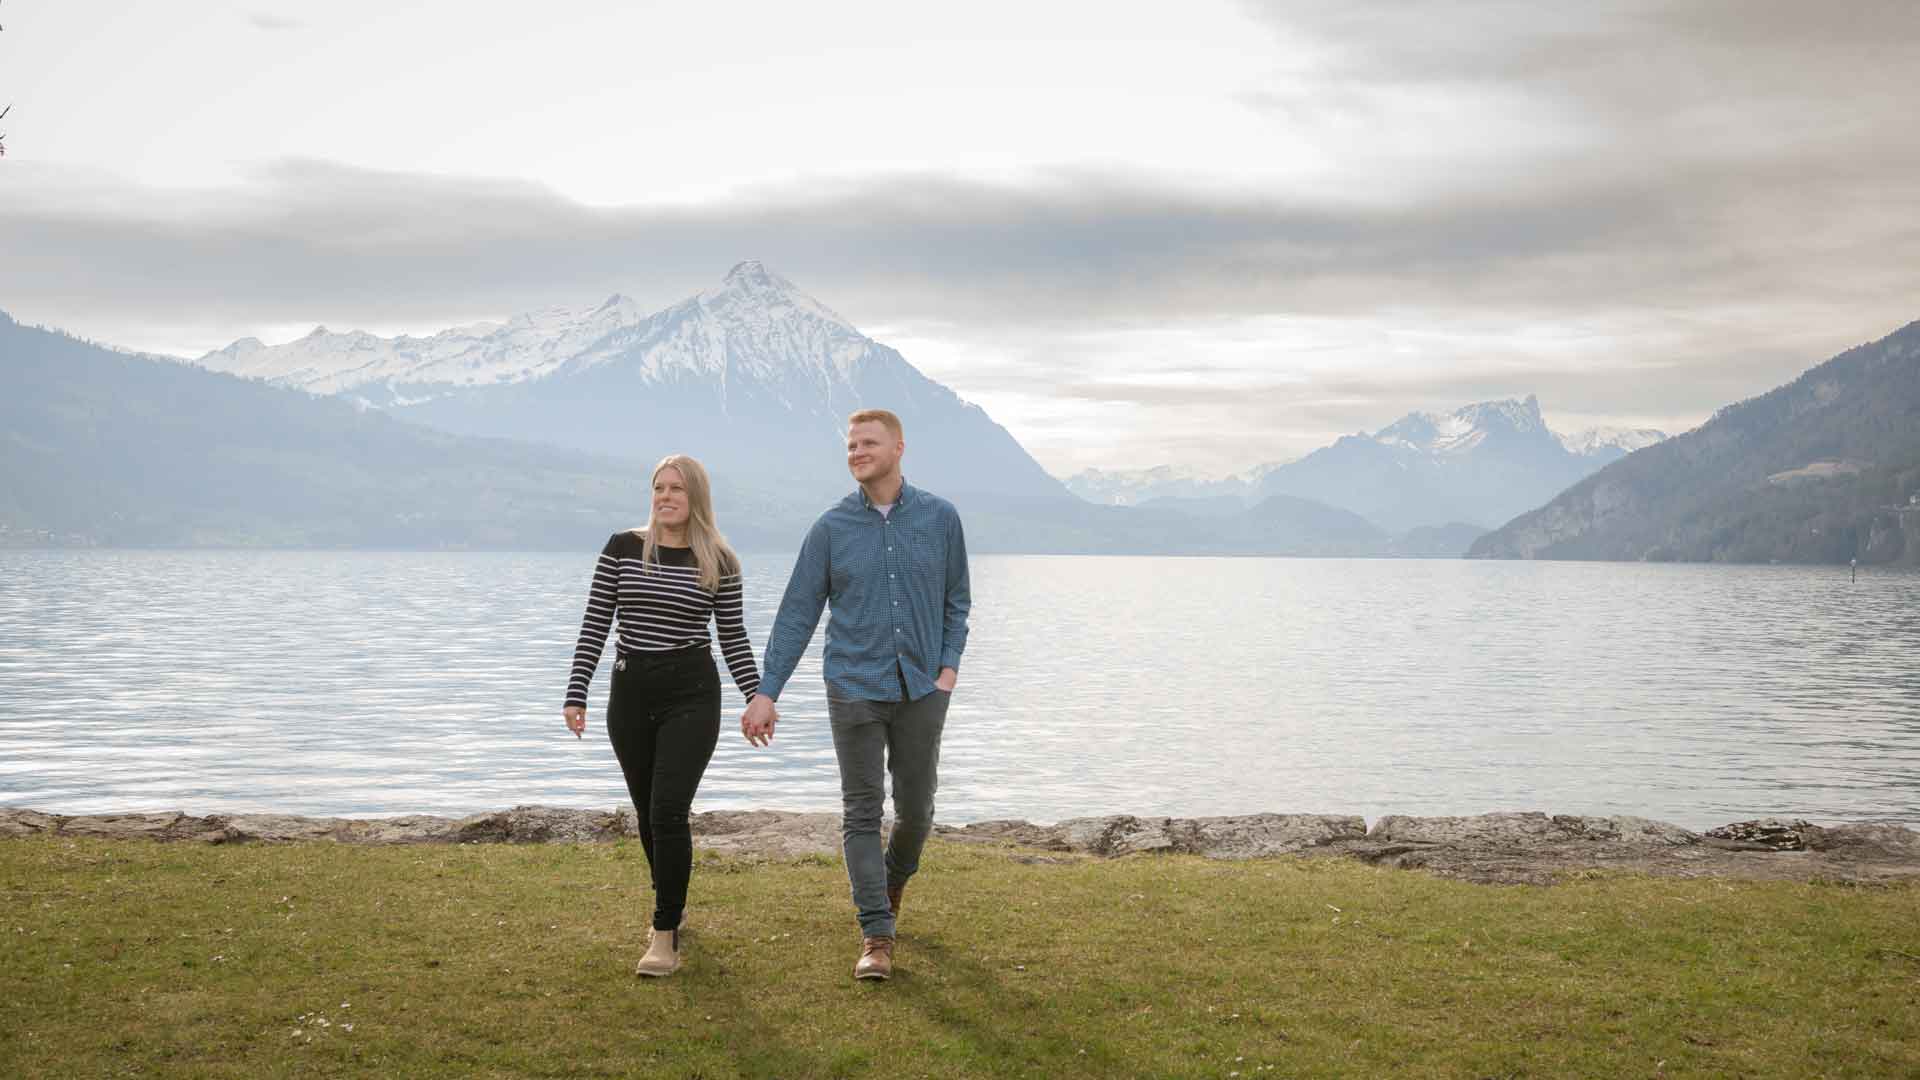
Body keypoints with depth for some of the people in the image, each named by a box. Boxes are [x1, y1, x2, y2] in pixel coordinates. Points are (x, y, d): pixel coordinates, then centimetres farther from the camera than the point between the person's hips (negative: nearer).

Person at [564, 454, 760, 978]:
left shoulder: (719, 560, 0)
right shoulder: (621, 548, 2)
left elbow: (733, 638, 5)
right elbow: (594, 626, 2)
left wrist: (758, 699, -2)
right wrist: (576, 695, -3)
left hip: (692, 694, -3)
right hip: (630, 693, 3)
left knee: (668, 810, -14)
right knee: (648, 814, 13)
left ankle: (665, 933, -7)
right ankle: (672, 906, 35)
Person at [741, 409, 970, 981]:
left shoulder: (940, 517, 1)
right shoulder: (832, 527, -1)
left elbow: (956, 601, 11)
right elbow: (797, 614, 0)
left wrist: (949, 667, -1)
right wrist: (766, 692, -4)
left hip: (921, 690, 1)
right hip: (854, 690, -1)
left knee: (916, 809, 10)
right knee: (861, 813, -3)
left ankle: (893, 881, 40)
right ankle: (877, 936, 2)